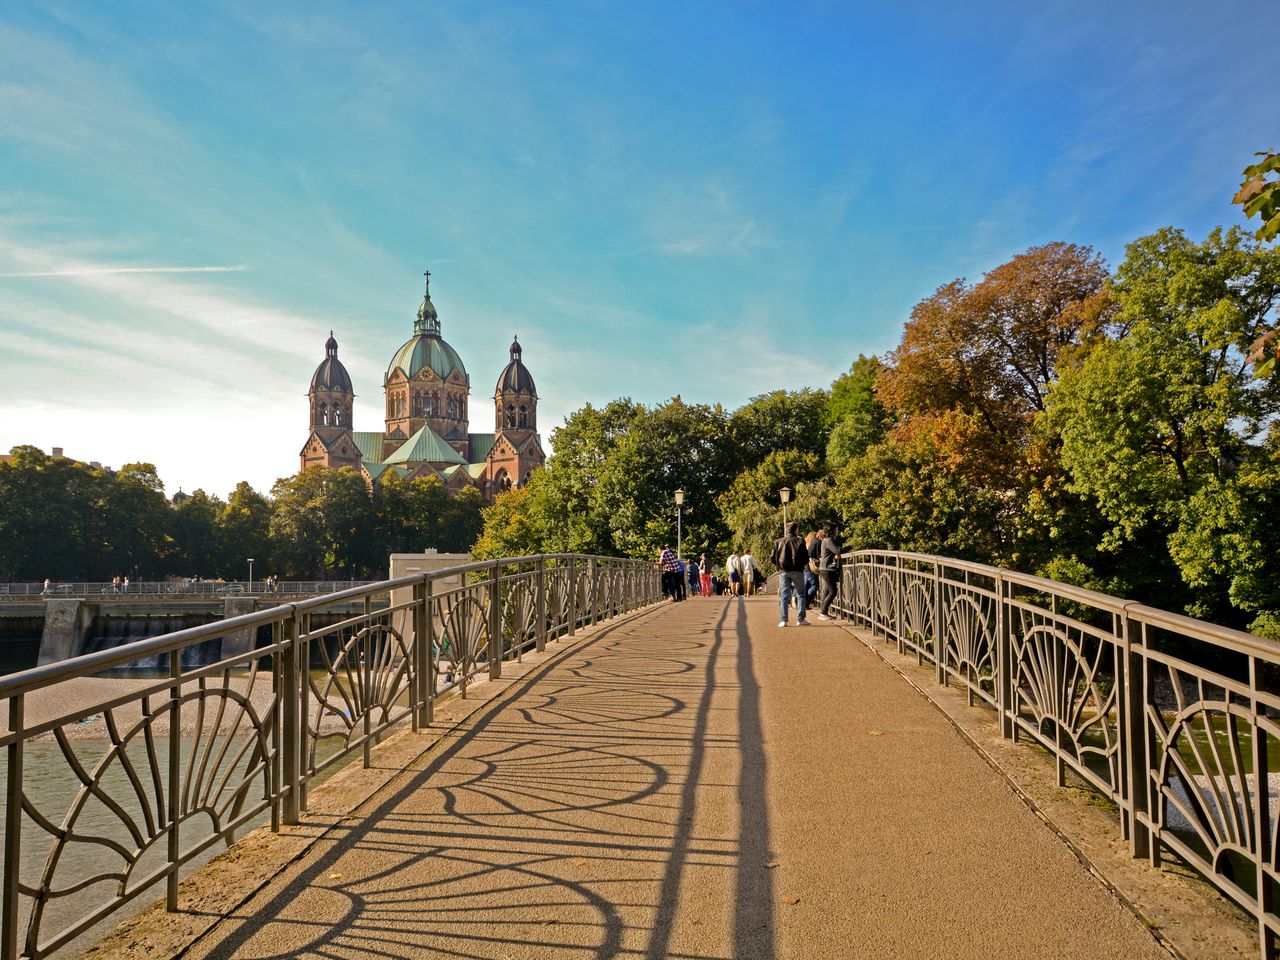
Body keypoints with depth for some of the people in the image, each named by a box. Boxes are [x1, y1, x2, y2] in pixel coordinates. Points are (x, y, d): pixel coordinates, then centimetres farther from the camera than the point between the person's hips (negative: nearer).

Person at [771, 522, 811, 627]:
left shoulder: (779, 542, 3)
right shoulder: (799, 541, -4)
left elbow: (772, 558, 1)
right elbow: (805, 557, -7)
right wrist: (804, 564, 14)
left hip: (783, 571, 2)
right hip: (797, 571, -2)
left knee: (784, 595, 4)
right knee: (800, 594, 9)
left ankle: (783, 620, -3)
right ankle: (800, 619, 5)